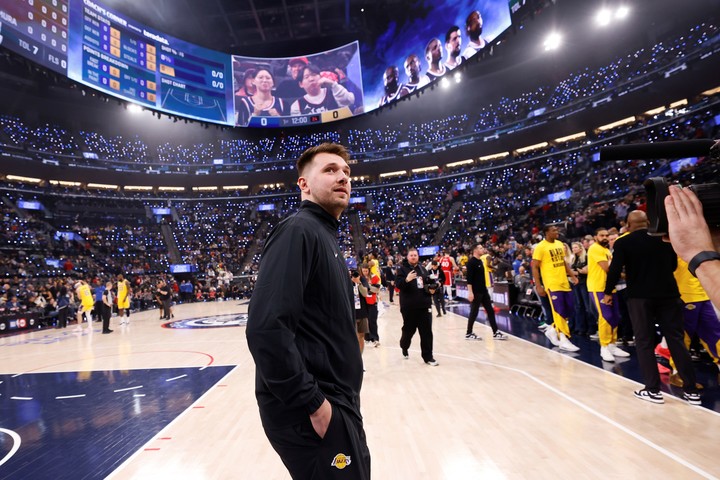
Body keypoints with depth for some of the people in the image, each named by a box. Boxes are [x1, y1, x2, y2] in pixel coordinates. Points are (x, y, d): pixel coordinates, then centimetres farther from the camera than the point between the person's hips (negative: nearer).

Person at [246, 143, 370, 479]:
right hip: (310, 412, -9)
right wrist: (311, 403, -21)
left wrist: (340, 397, 15)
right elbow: (266, 328, -28)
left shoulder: (325, 236, 13)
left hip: (336, 402, 9)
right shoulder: (297, 230, -17)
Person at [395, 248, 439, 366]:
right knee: (408, 330, 11)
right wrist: (406, 280, -37)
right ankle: (404, 348, 40)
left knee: (427, 332, 3)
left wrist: (432, 289, 1)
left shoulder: (422, 269, 11)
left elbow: (429, 283, 22)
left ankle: (428, 357, 12)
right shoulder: (402, 269, -5)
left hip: (424, 305, 4)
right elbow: (398, 284, -18)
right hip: (409, 307, -4)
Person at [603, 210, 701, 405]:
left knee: (644, 342, 5)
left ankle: (653, 390, 7)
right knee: (676, 340, 10)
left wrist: (608, 292, 3)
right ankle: (691, 390, 13)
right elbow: (673, 265, 18)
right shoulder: (665, 239, 6)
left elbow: (615, 270, -10)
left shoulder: (623, 242, -6)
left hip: (640, 296, -3)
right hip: (668, 294, 4)